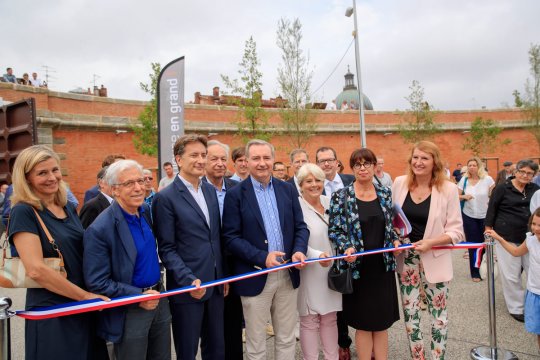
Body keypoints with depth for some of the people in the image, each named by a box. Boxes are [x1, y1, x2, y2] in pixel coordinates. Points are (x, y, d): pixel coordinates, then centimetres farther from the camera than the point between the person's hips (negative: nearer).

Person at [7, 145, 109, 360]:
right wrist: (85, 296, -16)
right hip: (51, 314, -6)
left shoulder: (69, 208, 8)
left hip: (85, 310, 7)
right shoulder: (23, 212, -12)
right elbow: (35, 270, -21)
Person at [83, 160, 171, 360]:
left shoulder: (146, 210, 0)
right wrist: (138, 296, -19)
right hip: (129, 311, -6)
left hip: (158, 299, 6)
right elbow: (97, 283, -17)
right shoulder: (100, 230, -20)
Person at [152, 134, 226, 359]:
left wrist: (223, 276, 11)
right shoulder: (166, 198, -11)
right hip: (187, 287, -6)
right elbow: (167, 249, -11)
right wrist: (189, 280, -20)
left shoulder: (210, 190, 8)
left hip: (215, 285, 6)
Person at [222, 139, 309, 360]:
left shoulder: (287, 189, 6)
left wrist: (299, 250, -12)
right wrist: (263, 257, -20)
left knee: (286, 339, 17)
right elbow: (230, 238, -10)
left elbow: (300, 226, 7)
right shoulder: (236, 194, -6)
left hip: (288, 275, 4)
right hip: (255, 277, -3)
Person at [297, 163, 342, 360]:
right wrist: (317, 255, -28)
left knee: (330, 319, 16)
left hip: (331, 271, 5)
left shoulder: (330, 202, 5)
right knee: (309, 321, 8)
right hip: (308, 273, -5)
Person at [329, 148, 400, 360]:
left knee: (382, 322, 12)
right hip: (358, 267, -3)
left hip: (383, 266, 4)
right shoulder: (341, 196, -7)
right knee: (364, 323, 8)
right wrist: (347, 248, -22)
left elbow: (390, 226, 14)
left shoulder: (385, 194, 5)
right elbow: (334, 230, -6)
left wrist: (395, 241, -4)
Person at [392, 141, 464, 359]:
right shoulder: (399, 183, -3)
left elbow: (456, 231, -8)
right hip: (406, 257, 3)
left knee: (438, 313, 12)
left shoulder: (448, 188, -11)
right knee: (410, 312, 12)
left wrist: (430, 242, -22)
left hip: (435, 259, -2)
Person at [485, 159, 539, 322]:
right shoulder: (502, 188, -5)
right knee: (511, 274, 4)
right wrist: (488, 232, -4)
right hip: (507, 237, -4)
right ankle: (516, 308, 20)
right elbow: (491, 210, -3)